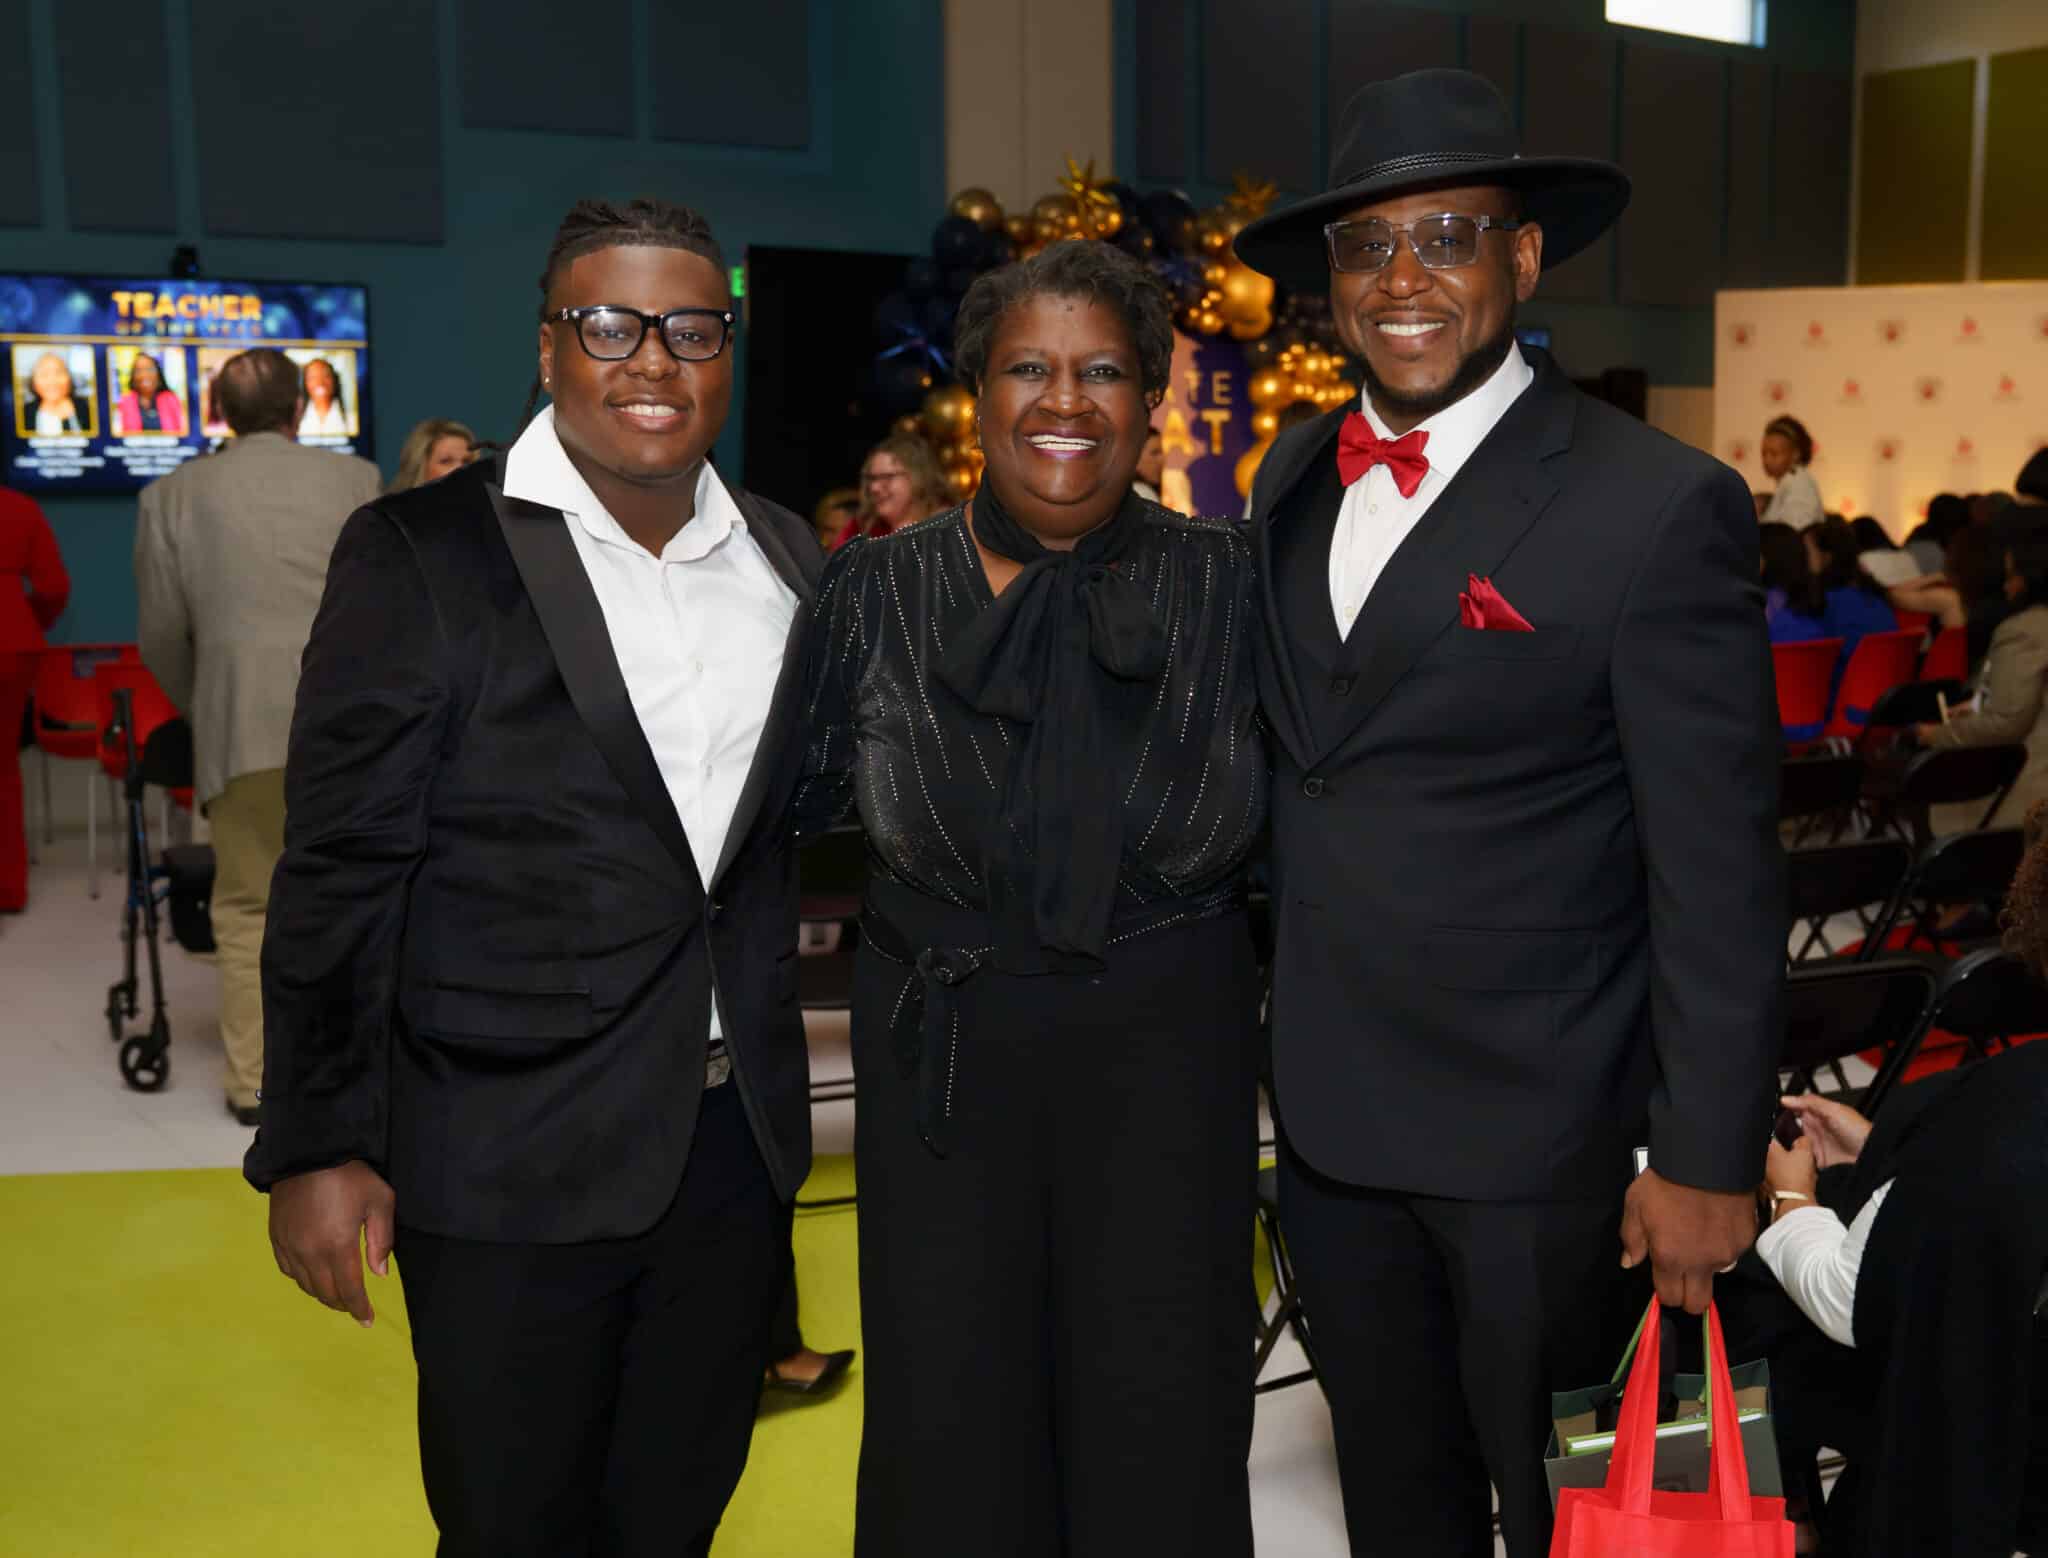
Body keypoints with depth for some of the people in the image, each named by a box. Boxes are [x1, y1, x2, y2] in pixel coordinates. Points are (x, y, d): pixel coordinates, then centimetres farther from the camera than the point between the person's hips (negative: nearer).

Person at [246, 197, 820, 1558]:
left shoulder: (787, 558, 7)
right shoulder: (424, 555, -9)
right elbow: (341, 873, -8)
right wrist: (314, 1148, -8)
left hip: (738, 1141, 5)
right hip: (514, 1164, -4)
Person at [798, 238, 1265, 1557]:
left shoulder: (1227, 582, -2)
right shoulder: (882, 588, 0)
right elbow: (798, 791, 5)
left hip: (1166, 1050, 0)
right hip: (941, 1052, 1)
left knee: (1161, 1446, 7)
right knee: (948, 1445, 9)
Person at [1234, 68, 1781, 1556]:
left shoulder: (1657, 507, -15)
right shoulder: (1297, 478, 4)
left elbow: (1719, 870, -14)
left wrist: (1709, 1158, -13)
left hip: (1540, 1131, -5)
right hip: (1327, 1112, 6)